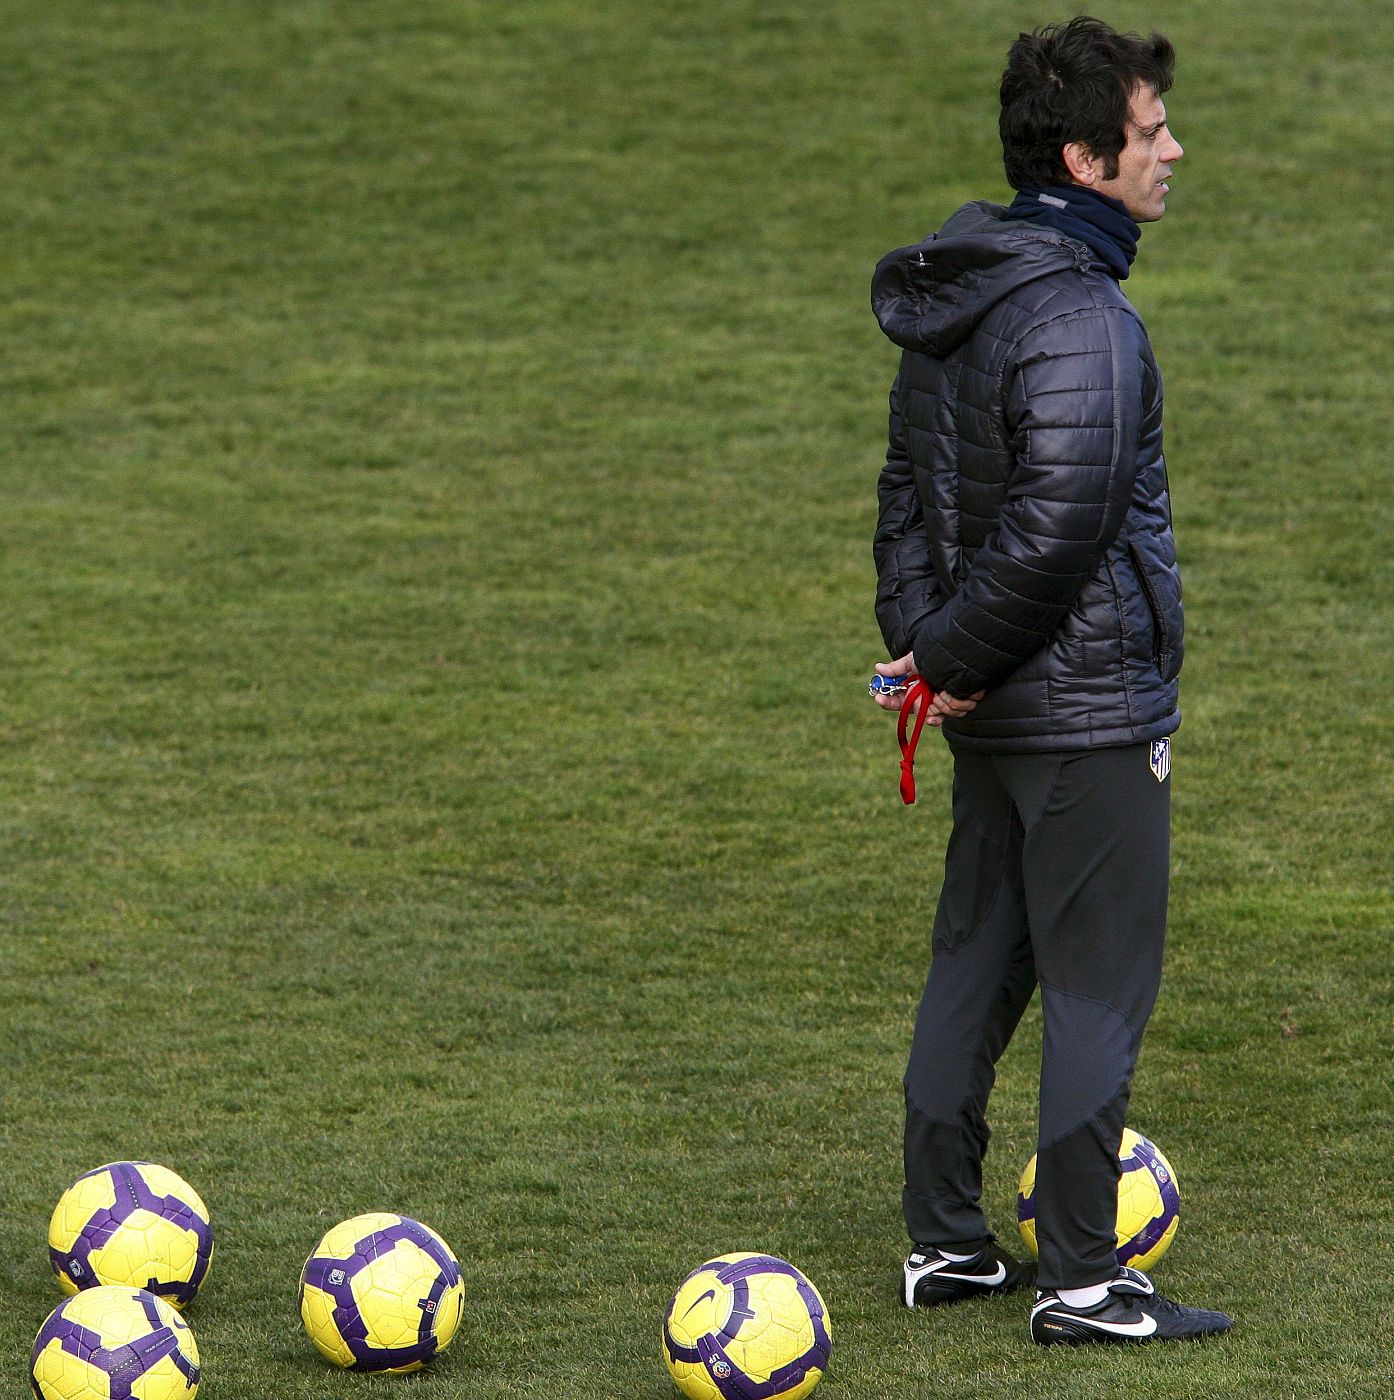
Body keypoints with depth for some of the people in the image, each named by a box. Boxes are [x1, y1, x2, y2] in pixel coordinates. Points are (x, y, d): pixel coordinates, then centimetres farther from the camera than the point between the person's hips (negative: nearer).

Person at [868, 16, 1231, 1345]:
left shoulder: (952, 300, 10)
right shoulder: (1081, 323, -21)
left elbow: (908, 490, 14)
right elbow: (1056, 528, -26)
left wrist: (922, 642, 4)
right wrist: (949, 660, -14)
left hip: (993, 718, 9)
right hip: (1093, 712, -9)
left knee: (976, 970, 15)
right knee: (1100, 989, -2)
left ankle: (945, 1246, 22)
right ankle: (1081, 1284, 2)